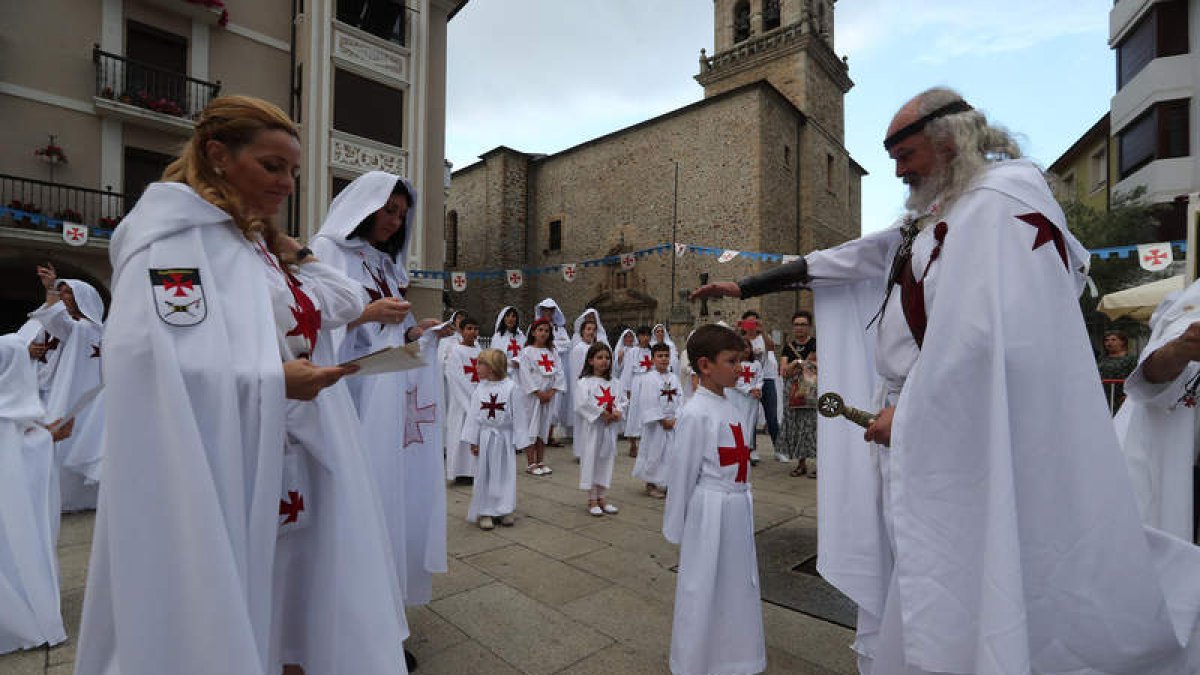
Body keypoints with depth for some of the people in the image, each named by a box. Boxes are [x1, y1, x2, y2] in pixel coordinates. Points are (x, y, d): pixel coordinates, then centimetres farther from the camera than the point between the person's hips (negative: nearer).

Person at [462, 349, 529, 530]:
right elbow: (473, 415, 3)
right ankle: (485, 512, 18)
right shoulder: (479, 389, -1)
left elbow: (518, 416, -7)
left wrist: (520, 441, -6)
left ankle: (505, 511, 22)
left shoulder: (511, 387, -11)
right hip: (485, 437, 2)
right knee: (484, 474, 6)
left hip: (504, 437, -2)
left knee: (505, 474, 8)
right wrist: (473, 440, 0)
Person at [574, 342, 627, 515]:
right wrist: (601, 413, -19)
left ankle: (602, 497, 26)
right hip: (592, 428, -5)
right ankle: (592, 500, 16)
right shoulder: (584, 382, -9)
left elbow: (623, 400, 8)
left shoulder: (613, 382, 9)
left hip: (610, 428, 6)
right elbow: (582, 404, -19)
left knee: (607, 460, 12)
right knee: (591, 460, 2)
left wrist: (618, 412, -11)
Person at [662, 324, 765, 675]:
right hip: (710, 512, -8)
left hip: (738, 508, 8)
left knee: (737, 585, 21)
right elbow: (681, 474, -13)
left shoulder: (730, 407, 4)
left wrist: (742, 500, 13)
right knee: (703, 589, 9)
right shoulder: (695, 414, -19)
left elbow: (739, 462, 11)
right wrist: (676, 530, -6)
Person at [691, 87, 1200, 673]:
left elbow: (987, 331, -23)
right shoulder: (934, 214, 17)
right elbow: (849, 260, 20)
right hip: (916, 420, 9)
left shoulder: (1003, 197, -11)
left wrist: (909, 412, -15)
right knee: (897, 587, 17)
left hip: (962, 441, -8)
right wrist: (746, 286, 21)